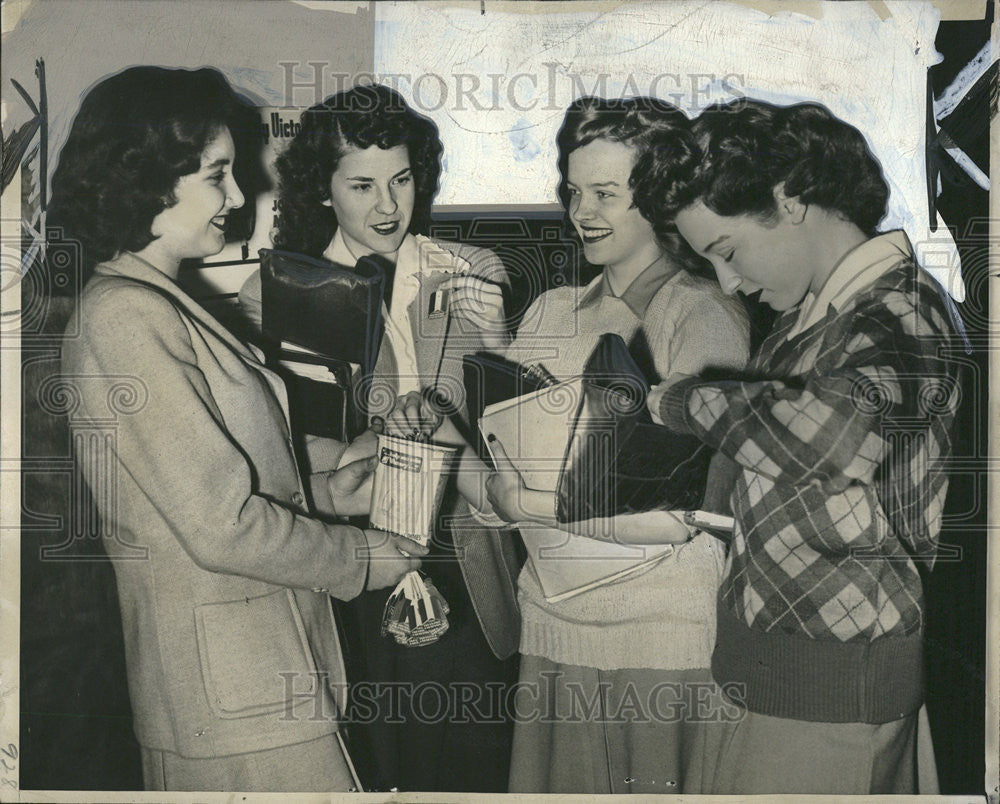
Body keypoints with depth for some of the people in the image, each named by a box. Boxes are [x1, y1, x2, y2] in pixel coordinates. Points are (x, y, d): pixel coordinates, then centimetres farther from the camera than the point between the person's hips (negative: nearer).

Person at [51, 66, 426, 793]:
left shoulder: (160, 308, 14)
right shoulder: (127, 317, -18)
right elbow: (222, 526, -21)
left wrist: (342, 487, 6)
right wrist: (377, 556, -10)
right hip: (240, 703, -10)